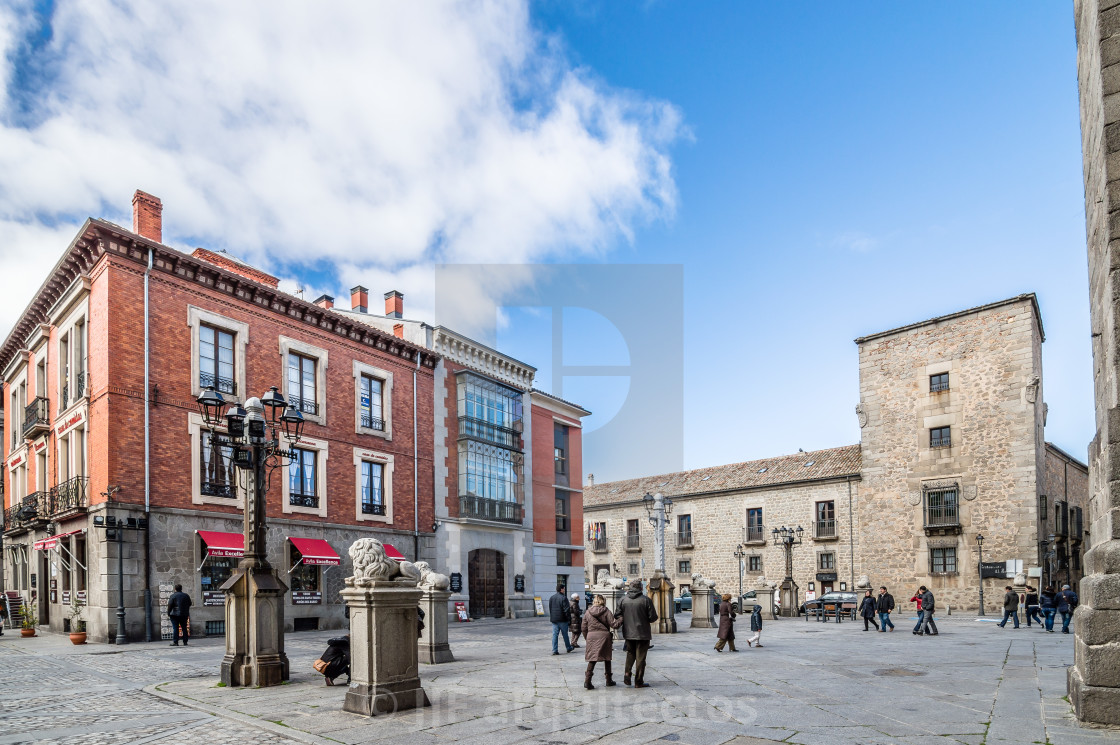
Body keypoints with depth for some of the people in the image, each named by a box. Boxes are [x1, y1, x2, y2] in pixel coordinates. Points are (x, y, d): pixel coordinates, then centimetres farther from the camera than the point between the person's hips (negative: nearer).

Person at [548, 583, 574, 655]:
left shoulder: (551, 598, 9)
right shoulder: (563, 598, -13)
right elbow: (567, 610, -14)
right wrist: (569, 619, -8)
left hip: (554, 619, 5)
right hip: (562, 619, -5)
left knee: (555, 634, 4)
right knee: (565, 634, 10)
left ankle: (554, 650, -3)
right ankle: (568, 648, 24)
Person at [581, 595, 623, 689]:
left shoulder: (588, 612, 5)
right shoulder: (606, 611, -4)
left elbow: (583, 628, 8)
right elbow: (614, 624, -9)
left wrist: (586, 638, 18)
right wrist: (622, 619, 4)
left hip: (591, 636, 2)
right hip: (604, 636, -2)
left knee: (592, 660, 5)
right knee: (607, 659, 14)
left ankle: (587, 680, -8)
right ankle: (609, 680, 22)